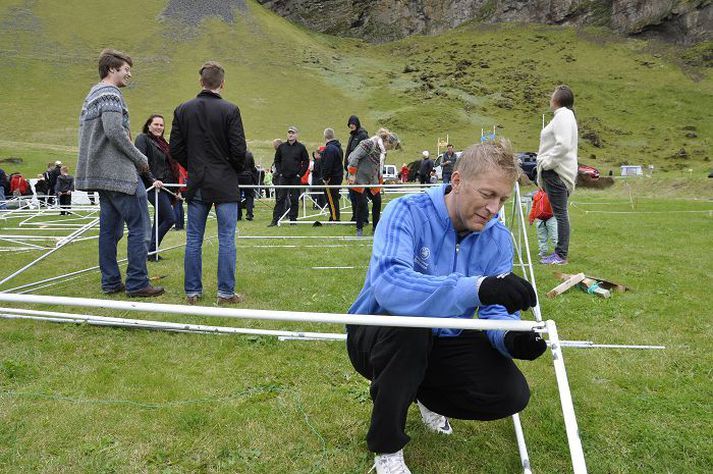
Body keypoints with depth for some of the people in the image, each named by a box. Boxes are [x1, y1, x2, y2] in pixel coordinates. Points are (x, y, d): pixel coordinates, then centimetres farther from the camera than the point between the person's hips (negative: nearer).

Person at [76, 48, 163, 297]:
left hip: (103, 173, 10)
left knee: (110, 229, 11)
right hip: (119, 172, -10)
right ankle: (137, 283, -5)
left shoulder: (92, 95, 20)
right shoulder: (110, 94, -10)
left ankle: (111, 282, 14)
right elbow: (115, 132, -22)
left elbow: (87, 133, 21)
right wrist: (141, 159, -11)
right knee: (139, 227, -6)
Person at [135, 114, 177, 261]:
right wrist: (153, 180, -25)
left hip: (165, 186, 8)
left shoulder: (161, 142, 20)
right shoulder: (142, 138, -3)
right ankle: (150, 250, -6)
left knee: (159, 221, 9)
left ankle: (152, 251, 16)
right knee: (170, 218, -14)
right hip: (153, 186, -8)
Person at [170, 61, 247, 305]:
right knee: (226, 239, 3)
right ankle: (226, 292, 6)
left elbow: (175, 149, 4)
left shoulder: (182, 110, 3)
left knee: (193, 239, 10)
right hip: (225, 184, -3)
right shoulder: (230, 110, -8)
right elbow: (239, 150, -10)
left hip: (196, 184, 4)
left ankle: (192, 291, 15)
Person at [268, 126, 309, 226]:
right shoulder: (281, 147, 7)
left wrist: (300, 174, -4)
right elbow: (276, 161, 14)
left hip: (295, 178, -1)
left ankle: (293, 220, 11)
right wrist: (279, 172, 2)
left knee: (294, 199, 3)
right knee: (280, 199, -1)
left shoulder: (301, 147, 2)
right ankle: (275, 220, 1)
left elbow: (306, 162, 4)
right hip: (283, 177, 1)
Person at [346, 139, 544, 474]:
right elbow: (386, 284, -42)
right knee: (409, 324, -39)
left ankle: (425, 395, 18)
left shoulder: (498, 239, -6)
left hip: (443, 342, 5)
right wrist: (476, 287, -55)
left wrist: (510, 337, -35)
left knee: (512, 394, -16)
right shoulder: (407, 212, -24)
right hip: (378, 336, -4)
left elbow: (495, 309, -9)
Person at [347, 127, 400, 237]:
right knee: (362, 203, -5)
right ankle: (359, 229, 8)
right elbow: (354, 156, -21)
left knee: (377, 202, 5)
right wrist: (352, 174, -22)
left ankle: (376, 228, 17)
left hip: (372, 180, 8)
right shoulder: (370, 143, -18)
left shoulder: (383, 151, 8)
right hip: (360, 178, -8)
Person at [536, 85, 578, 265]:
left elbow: (564, 145, -24)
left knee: (560, 213, -8)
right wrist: (545, 163, 16)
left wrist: (547, 162, -16)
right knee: (559, 213, 12)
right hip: (555, 171, 10)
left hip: (556, 172, -10)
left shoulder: (563, 115, -11)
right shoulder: (563, 115, 20)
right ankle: (560, 252, 18)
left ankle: (561, 255, -5)